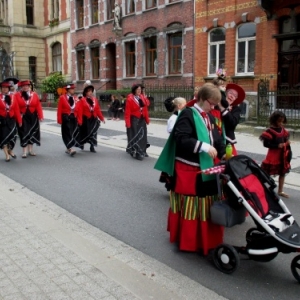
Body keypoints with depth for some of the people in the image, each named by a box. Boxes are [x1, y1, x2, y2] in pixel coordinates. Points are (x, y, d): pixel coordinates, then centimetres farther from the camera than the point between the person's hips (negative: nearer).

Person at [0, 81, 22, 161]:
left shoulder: (12, 97, 3)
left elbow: (17, 109, 3)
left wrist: (19, 121, 2)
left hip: (11, 120, 2)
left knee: (12, 136, 2)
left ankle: (10, 150, 30)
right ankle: (7, 155, 13)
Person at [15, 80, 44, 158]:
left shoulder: (34, 94, 3)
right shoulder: (17, 95, -2)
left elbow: (38, 106, -1)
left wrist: (40, 116, -7)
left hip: (33, 117, 3)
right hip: (23, 117, -2)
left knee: (32, 133, 10)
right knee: (24, 134, -3)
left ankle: (30, 150, 23)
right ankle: (24, 151, 3)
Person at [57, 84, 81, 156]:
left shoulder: (76, 98, 9)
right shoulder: (62, 97, -2)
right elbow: (59, 109, -4)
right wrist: (59, 120, -11)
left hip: (74, 118, 4)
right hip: (66, 118, -4)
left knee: (74, 133, 6)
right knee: (68, 133, -8)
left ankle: (68, 148, 20)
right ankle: (71, 149, -13)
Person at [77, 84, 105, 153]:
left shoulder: (95, 99, 7)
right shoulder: (82, 100, -7)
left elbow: (98, 110, 9)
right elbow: (80, 111, -13)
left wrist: (102, 118, 7)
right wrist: (80, 121, -20)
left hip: (94, 119, 4)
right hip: (85, 120, -4)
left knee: (93, 133, 4)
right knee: (85, 133, 7)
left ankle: (92, 147, 11)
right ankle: (81, 143, 32)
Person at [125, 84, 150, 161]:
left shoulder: (142, 97, 7)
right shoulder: (130, 99, -13)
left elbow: (145, 109, 11)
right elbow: (127, 112, -15)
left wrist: (147, 119, 10)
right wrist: (127, 123, -19)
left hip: (142, 120, 7)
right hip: (134, 120, -7)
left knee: (142, 136, 12)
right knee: (135, 136, -4)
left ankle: (142, 151, 26)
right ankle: (137, 153, 0)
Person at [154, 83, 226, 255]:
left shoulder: (210, 118, 13)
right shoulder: (188, 114, -13)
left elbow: (216, 139, 13)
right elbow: (181, 139, -24)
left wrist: (223, 154, -3)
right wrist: (204, 147, -28)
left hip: (205, 168, 8)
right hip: (187, 170, -8)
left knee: (206, 205, 16)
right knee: (189, 206, 2)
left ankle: (206, 239, 31)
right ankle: (187, 241, 16)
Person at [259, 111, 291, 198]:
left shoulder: (283, 130, 8)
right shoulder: (270, 131, -14)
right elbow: (266, 143, -18)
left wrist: (287, 143, -2)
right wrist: (277, 145, -23)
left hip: (282, 155, 7)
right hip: (273, 155, -7)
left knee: (283, 173, 13)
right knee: (268, 173, -1)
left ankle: (280, 191, 25)